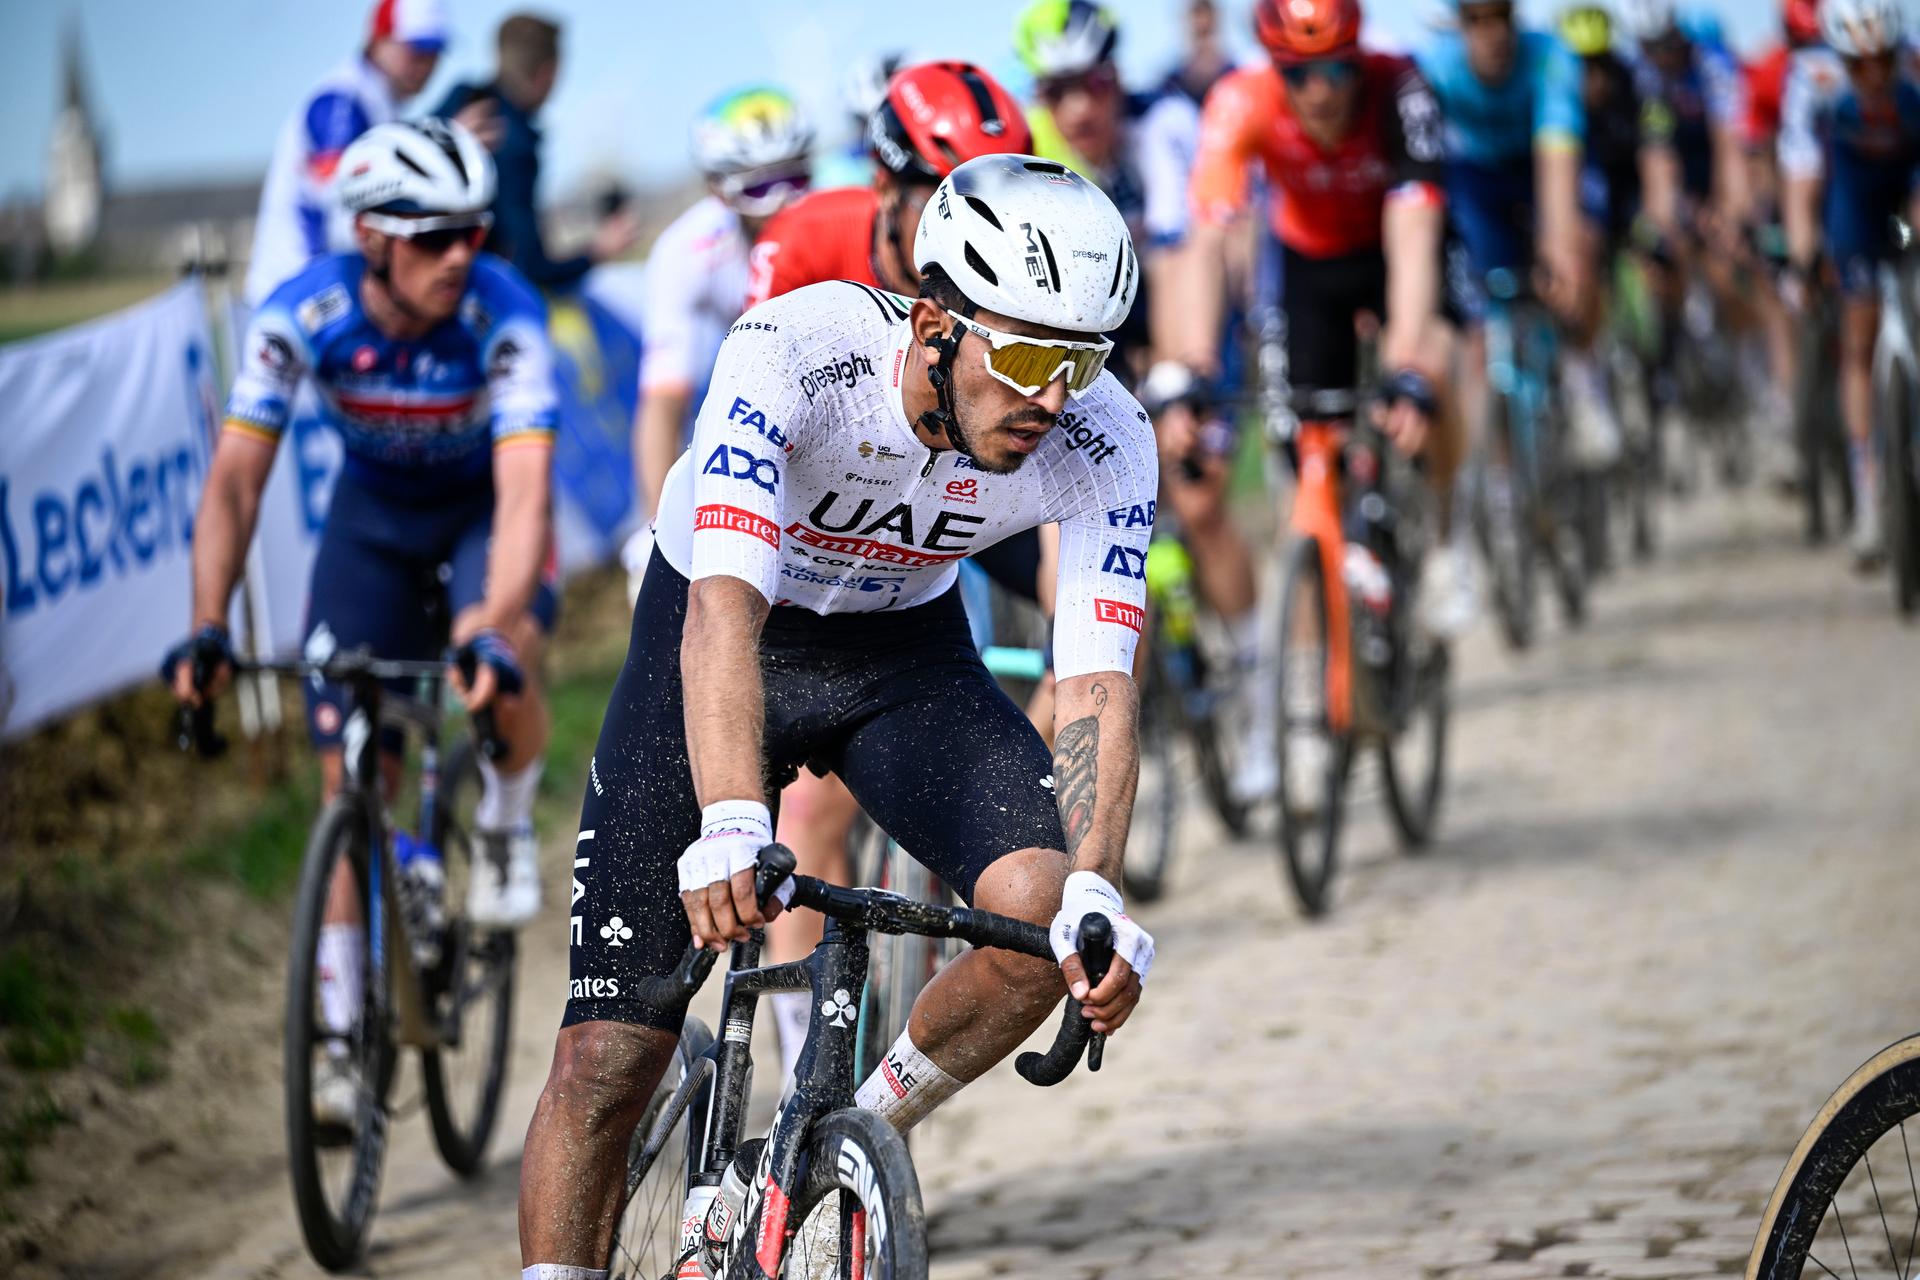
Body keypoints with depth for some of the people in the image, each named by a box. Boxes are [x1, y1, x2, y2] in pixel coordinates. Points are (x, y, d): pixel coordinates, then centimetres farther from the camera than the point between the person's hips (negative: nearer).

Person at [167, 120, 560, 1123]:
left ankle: (506, 820, 0)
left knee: (500, 676, -34)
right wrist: (207, 631, -39)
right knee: (351, 777, -5)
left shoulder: (505, 316, -32)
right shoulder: (301, 316, -27)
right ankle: (345, 1041, 3)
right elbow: (236, 477, -27)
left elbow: (524, 489, -40)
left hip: (483, 506, -2)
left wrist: (496, 635, -55)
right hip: (373, 513, 2)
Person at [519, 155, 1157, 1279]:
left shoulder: (1105, 441, -24)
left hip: (908, 650, 2)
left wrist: (1096, 893, -45)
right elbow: (724, 607, -45)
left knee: (1045, 907, -25)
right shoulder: (795, 353, -34)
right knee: (607, 1059, -8)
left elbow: (1098, 688, -27)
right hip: (723, 637, -2)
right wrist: (732, 825, -60)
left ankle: (866, 1130, 1)